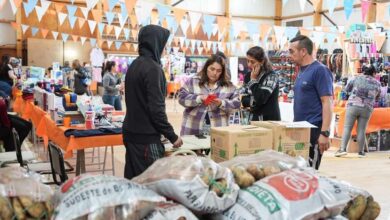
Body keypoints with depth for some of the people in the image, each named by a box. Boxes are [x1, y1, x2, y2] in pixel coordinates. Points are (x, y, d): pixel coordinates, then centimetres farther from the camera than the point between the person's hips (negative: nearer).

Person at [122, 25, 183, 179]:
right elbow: (156, 108, -20)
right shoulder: (153, 68, -16)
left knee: (133, 179, 13)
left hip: (131, 133, 9)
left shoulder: (134, 65, 11)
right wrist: (172, 136, -12)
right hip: (146, 137, -9)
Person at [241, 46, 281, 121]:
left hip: (269, 120, -5)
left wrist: (254, 80, -13)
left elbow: (260, 99, -21)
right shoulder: (249, 76, 9)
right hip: (253, 119, 6)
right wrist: (254, 102, -11)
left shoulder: (271, 76, -10)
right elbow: (244, 100, 9)